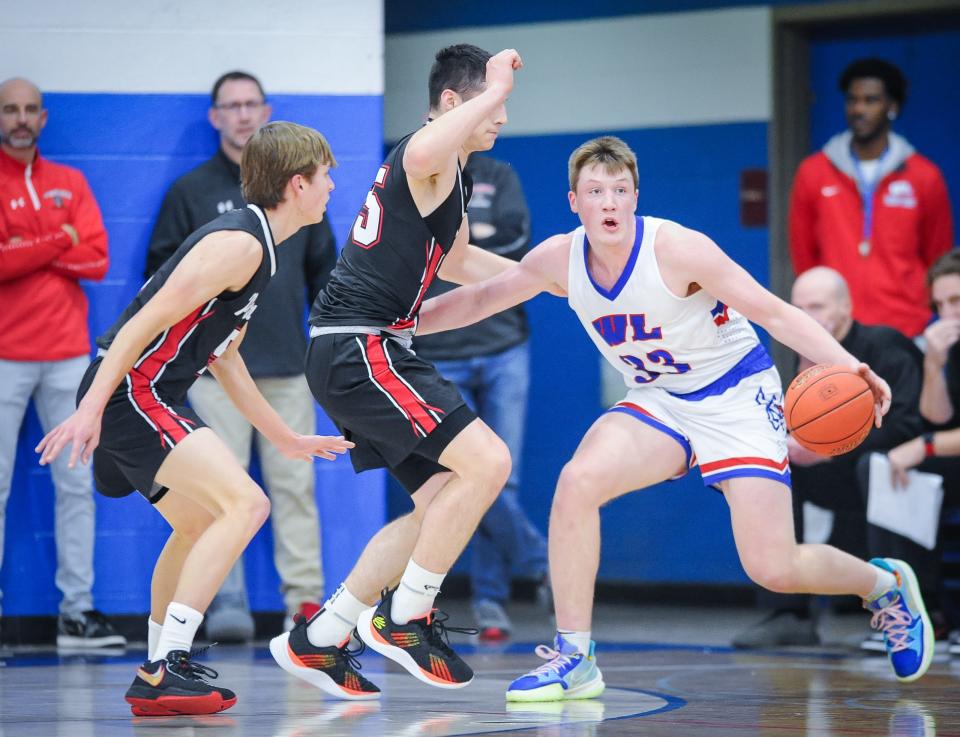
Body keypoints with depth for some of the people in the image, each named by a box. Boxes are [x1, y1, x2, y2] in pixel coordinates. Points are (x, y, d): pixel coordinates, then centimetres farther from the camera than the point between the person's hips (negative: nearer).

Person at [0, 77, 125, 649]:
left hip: (68, 355, 4)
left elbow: (97, 259, 1)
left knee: (77, 486, 3)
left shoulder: (71, 184, 13)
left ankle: (78, 610, 7)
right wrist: (59, 243, -9)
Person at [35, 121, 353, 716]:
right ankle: (163, 673, -24)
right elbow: (145, 324, -22)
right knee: (246, 503, -21)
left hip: (152, 398, 11)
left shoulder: (258, 246, 17)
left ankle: (161, 668, 41)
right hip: (130, 393, -11)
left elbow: (221, 354, 26)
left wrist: (285, 437, 31)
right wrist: (92, 408, -27)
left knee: (201, 526, 27)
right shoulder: (238, 243, -16)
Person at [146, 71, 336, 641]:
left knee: (296, 485, 1)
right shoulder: (191, 192, 5)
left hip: (289, 366, 2)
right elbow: (162, 272, 6)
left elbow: (324, 269, 16)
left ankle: (306, 598, 4)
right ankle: (227, 600, -6)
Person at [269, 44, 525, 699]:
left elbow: (454, 259, 39)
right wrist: (494, 89, -27)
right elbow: (420, 157, -40)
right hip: (360, 348, -11)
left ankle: (315, 642, 16)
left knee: (443, 501, 12)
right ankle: (402, 619, -7)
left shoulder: (452, 176, 22)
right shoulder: (427, 156, -11)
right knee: (487, 462, -18)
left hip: (361, 352, 11)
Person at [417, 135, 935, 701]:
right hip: (660, 401, 5)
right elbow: (480, 299, 7)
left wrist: (848, 367, -36)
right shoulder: (560, 259, -9)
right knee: (578, 481, -24)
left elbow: (776, 313, -23)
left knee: (774, 570, -14)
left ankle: (885, 583, 20)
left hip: (739, 398, -5)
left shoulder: (678, 250, -24)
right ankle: (574, 659, -13)